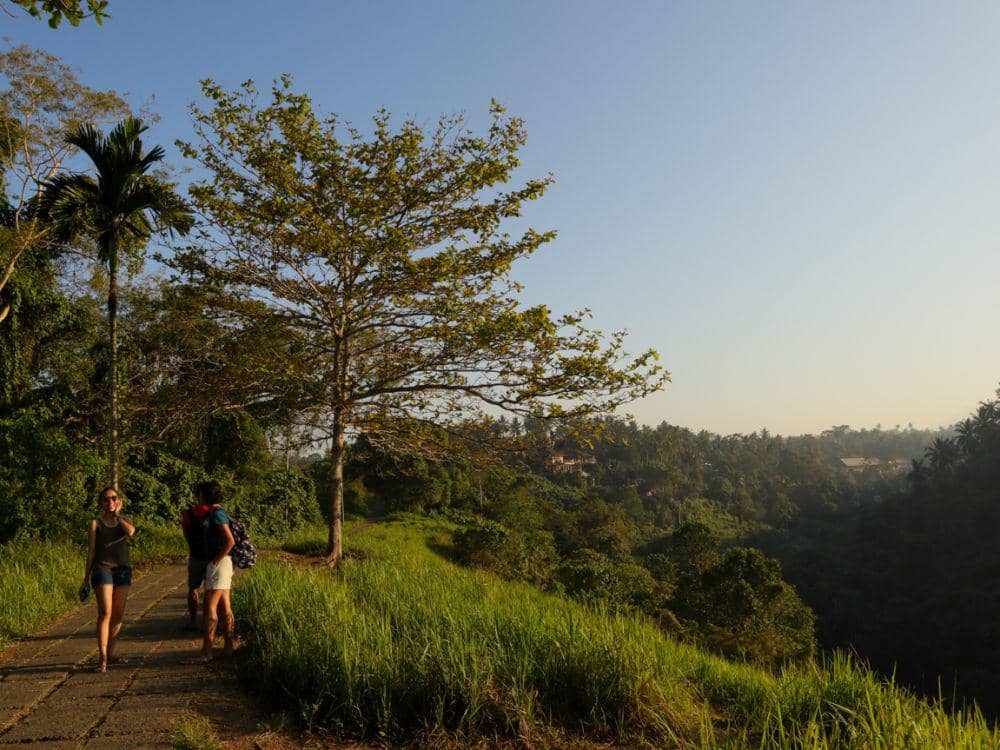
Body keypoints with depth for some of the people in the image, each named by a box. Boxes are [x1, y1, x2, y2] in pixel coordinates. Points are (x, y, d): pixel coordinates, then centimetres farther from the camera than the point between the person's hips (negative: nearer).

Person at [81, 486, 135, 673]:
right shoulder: (96, 523, 4)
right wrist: (86, 578, 4)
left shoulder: (124, 520, 10)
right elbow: (91, 552, 4)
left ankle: (110, 654, 18)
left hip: (123, 570, 4)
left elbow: (131, 531, -15)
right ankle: (102, 657, -14)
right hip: (102, 568, -4)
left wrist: (117, 515, -3)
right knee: (105, 613, -14)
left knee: (118, 615, 7)